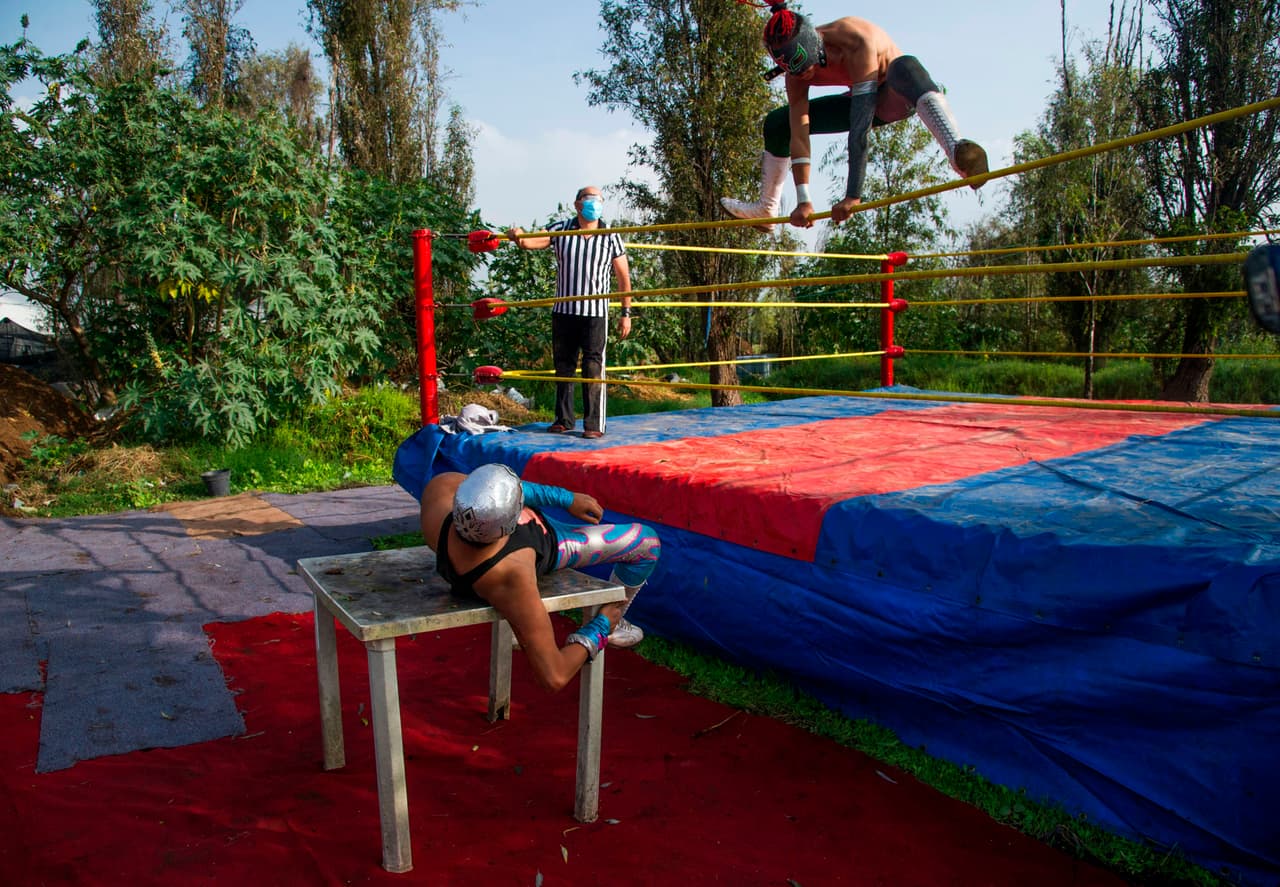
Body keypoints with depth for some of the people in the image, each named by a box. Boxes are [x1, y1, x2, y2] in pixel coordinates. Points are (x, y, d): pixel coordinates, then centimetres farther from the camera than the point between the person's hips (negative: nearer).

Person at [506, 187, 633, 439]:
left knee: (593, 369, -6)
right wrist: (519, 237, -32)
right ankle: (563, 419, 21)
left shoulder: (611, 238, 4)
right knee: (562, 367, 9)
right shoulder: (561, 230, 6)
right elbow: (534, 241, -7)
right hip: (563, 311, 2)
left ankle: (594, 424, -2)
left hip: (596, 313, -2)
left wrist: (626, 313, 0)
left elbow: (623, 276, 5)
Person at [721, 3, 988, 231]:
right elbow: (798, 134, -25)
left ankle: (955, 149, -55)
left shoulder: (856, 43, -37)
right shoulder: (797, 68, -20)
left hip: (900, 97, -6)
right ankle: (767, 208, 14)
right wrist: (803, 200, -33)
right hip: (861, 100, 6)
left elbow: (861, 123, -43)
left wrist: (853, 194, -47)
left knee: (905, 68, -43)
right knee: (776, 124, 0)